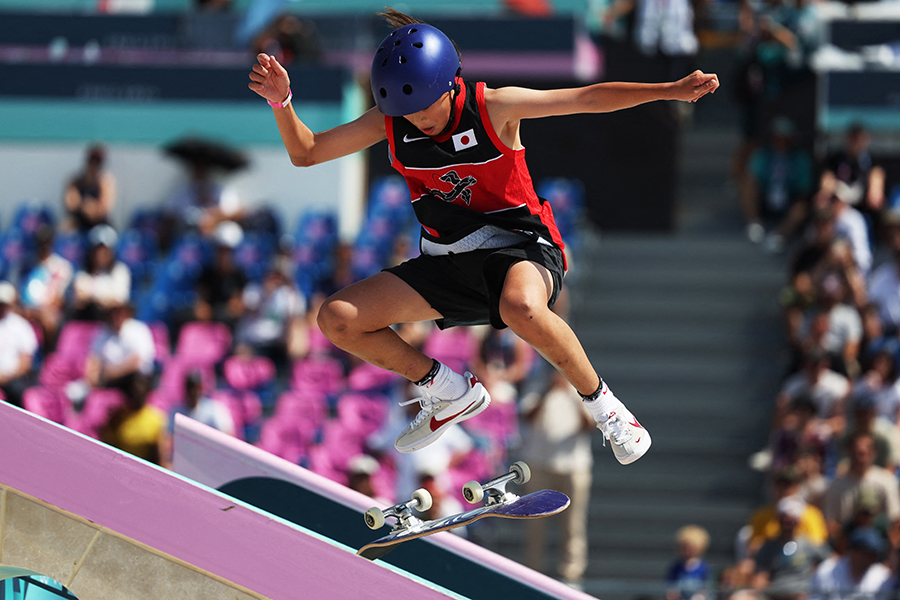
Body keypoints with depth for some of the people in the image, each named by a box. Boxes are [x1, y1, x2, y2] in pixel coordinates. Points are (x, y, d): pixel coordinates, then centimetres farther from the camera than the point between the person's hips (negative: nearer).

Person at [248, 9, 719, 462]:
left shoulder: (492, 108, -16)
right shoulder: (390, 122, -5)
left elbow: (587, 99, -14)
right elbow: (306, 153, 1)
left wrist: (671, 91, -21)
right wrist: (281, 101, -18)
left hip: (521, 246, -5)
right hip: (447, 262, 5)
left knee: (520, 308, -42)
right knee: (337, 320, -8)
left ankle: (602, 404, -17)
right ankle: (450, 394, 14)